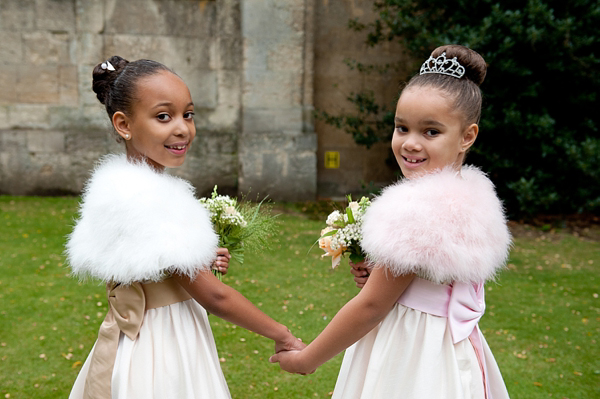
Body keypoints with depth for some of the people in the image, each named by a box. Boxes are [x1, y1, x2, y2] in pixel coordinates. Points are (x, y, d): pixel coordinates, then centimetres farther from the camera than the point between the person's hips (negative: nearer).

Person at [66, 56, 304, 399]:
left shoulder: (139, 186, 4)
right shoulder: (139, 196, -24)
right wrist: (282, 335, -10)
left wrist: (201, 265, 0)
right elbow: (212, 295, -20)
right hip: (154, 361, -9)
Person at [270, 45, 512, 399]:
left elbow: (371, 307, -19)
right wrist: (379, 275, -2)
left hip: (411, 365, -9)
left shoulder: (420, 212, -26)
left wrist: (306, 359, -8)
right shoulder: (467, 197, 2)